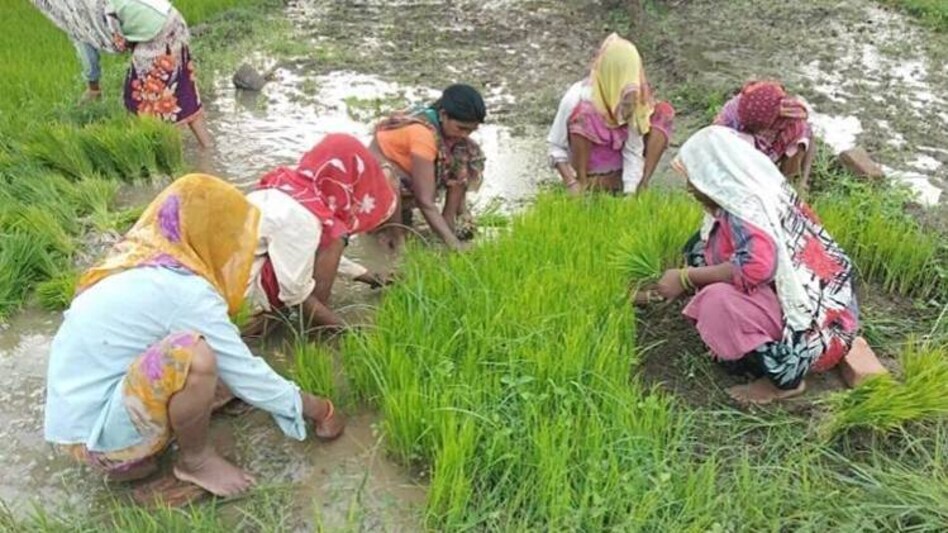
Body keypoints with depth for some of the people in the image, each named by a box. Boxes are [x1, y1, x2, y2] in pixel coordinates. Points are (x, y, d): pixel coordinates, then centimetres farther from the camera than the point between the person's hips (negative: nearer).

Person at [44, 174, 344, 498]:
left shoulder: (140, 266, 5)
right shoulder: (186, 291, -21)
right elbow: (246, 376, -15)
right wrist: (319, 410, -2)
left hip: (77, 413, 9)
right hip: (95, 433, -9)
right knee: (195, 355, -29)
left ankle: (128, 456, 11)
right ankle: (196, 460, -2)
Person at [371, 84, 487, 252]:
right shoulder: (422, 133, -35)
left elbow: (458, 169, -2)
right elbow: (425, 200, -38)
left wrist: (462, 212, -13)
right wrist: (453, 243, -42)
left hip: (408, 171, 7)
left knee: (467, 155, -11)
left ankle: (449, 219, -5)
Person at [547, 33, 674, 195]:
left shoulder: (634, 97, -16)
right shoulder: (577, 98, -23)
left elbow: (634, 151, -15)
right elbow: (556, 147, -15)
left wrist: (630, 191, -26)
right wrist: (571, 182, -28)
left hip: (619, 173, 3)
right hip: (589, 174, -3)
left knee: (664, 112, -9)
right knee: (584, 112, -30)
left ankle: (642, 184, -14)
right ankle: (583, 184, -16)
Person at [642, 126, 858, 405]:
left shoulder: (744, 207, -21)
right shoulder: (757, 191, 7)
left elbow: (756, 266, -38)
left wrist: (685, 278, -27)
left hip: (817, 326, -10)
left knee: (719, 300, -29)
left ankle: (784, 378, -8)